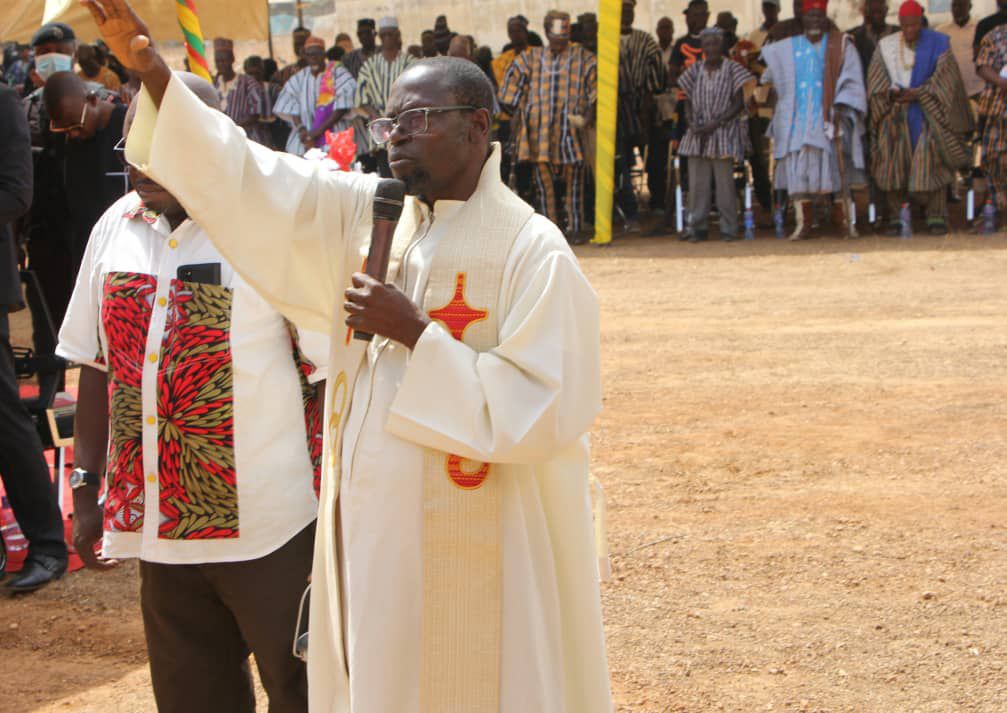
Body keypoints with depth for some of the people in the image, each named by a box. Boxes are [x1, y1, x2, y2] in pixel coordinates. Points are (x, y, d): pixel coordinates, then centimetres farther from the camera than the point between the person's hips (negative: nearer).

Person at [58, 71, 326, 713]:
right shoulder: (118, 226, 5)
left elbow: (330, 378, -10)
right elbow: (97, 366, 12)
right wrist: (87, 487, 10)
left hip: (268, 536, -5)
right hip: (160, 532, 5)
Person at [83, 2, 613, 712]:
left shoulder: (532, 252, -13)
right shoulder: (363, 212, 4)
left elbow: (543, 409, -19)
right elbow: (246, 180, -1)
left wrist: (417, 335, -20)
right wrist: (151, 69, -12)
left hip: (472, 546, -5)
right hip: (372, 527, 6)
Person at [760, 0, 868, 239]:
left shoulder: (841, 45, 7)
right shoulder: (787, 48, 15)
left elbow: (852, 82, 2)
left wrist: (840, 108, -10)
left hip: (829, 118, -2)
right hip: (797, 120, 3)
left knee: (836, 167, -9)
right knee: (798, 169, -4)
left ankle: (847, 221, -4)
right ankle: (803, 224, -1)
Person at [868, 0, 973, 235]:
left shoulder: (937, 44, 0)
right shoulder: (886, 47, 4)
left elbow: (944, 78, -7)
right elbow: (876, 83, 1)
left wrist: (918, 93, -19)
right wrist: (892, 93, -19)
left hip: (929, 113, -2)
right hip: (897, 116, 2)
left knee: (932, 163, -12)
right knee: (896, 165, -6)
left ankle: (937, 217, -10)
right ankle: (896, 218, -4)